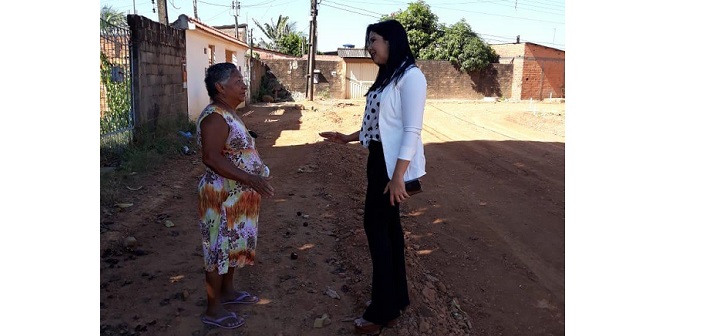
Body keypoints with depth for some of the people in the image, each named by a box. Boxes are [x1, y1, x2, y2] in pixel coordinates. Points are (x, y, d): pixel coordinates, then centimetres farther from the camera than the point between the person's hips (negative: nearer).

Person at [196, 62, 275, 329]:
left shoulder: (228, 114, 11)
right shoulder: (215, 117, -21)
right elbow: (212, 158, -28)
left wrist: (258, 175, 22)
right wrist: (250, 179, -30)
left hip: (236, 195, 10)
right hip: (223, 196, -10)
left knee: (232, 245, 20)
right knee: (219, 248, 0)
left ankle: (227, 291, 36)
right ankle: (213, 309, 12)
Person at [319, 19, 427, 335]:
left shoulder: (410, 76, -16)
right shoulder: (386, 76, 13)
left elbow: (412, 131, -21)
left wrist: (398, 176, -25)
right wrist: (348, 137, 18)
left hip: (394, 163, -9)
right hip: (379, 159, 9)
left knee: (376, 226, -3)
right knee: (387, 225, 14)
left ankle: (383, 310, 10)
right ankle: (396, 297, 28)